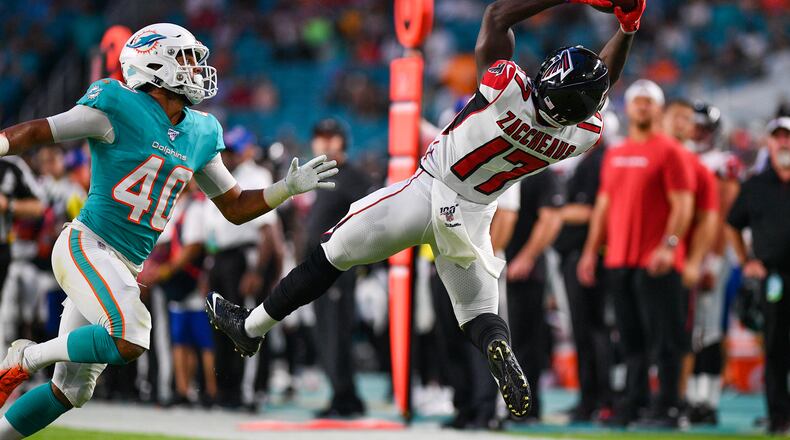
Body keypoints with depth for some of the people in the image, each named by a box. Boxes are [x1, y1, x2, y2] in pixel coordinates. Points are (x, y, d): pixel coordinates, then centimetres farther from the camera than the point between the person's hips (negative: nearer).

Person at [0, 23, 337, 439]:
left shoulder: (200, 135, 11)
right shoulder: (119, 109, -10)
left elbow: (236, 207, 19)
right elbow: (40, 131, -9)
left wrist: (289, 187, 6)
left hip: (124, 270, 8)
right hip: (87, 246, -8)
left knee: (71, 391, 8)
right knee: (131, 339, -29)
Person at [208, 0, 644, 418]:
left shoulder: (510, 90, -27)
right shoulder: (581, 133, -12)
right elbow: (597, 83, 9)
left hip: (428, 190, -3)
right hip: (474, 214, 3)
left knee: (333, 254, 10)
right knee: (479, 311, 15)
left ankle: (250, 326, 19)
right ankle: (502, 354, -20)